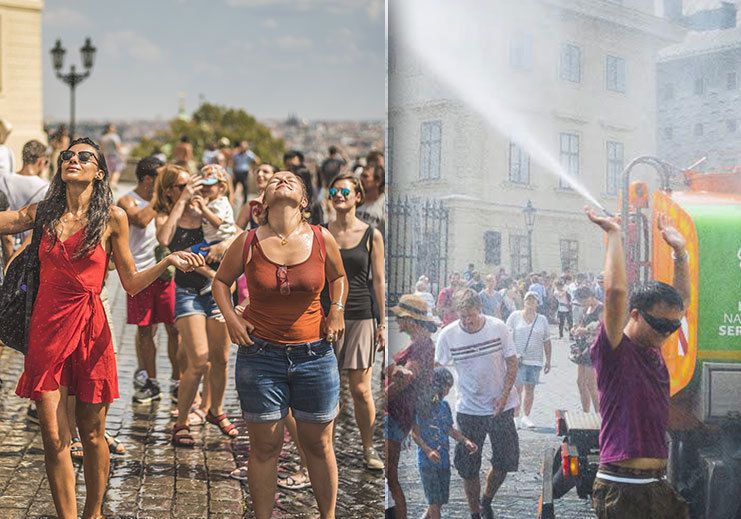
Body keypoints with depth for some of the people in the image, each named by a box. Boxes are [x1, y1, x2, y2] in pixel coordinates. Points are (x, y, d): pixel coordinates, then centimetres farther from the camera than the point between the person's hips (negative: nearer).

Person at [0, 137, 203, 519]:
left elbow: (132, 283, 3)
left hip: (90, 330, -1)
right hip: (46, 328, 2)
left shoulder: (113, 218, 2)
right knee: (54, 438, -1)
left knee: (92, 435, 7)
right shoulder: (42, 213, 8)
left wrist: (168, 262, -10)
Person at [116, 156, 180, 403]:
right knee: (145, 330, 5)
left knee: (175, 328, -1)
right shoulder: (127, 201, -2)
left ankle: (177, 381, 8)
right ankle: (149, 383, 16)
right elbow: (141, 220, -22)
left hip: (166, 271, 3)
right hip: (141, 274, -3)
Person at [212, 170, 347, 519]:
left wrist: (337, 309, 2)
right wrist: (230, 317, -2)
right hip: (260, 354, -1)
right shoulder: (248, 243, -5)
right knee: (265, 447, 4)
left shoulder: (322, 239, -2)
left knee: (319, 444, 11)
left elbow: (338, 277, 17)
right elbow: (221, 281, 12)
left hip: (314, 354, 1)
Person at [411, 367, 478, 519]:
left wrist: (466, 441, 4)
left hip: (444, 459, 6)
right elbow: (414, 433, -12)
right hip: (427, 461, -6)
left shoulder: (444, 406, 7)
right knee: (434, 500, -5)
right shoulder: (421, 406, -12)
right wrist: (428, 450, -23)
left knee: (441, 499, 11)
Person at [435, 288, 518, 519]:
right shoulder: (448, 334, -11)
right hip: (468, 411, 0)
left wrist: (504, 395, -12)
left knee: (506, 461, 5)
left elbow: (512, 363, -2)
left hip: (500, 407, 0)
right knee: (468, 467, 3)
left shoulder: (498, 327, -10)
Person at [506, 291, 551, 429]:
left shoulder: (542, 319, 10)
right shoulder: (515, 316, 3)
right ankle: (515, 415, 2)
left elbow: (546, 341, 13)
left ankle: (526, 416, 14)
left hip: (535, 360, 3)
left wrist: (548, 360, 11)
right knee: (517, 388, -8)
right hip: (517, 359, -3)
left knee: (530, 389, 5)